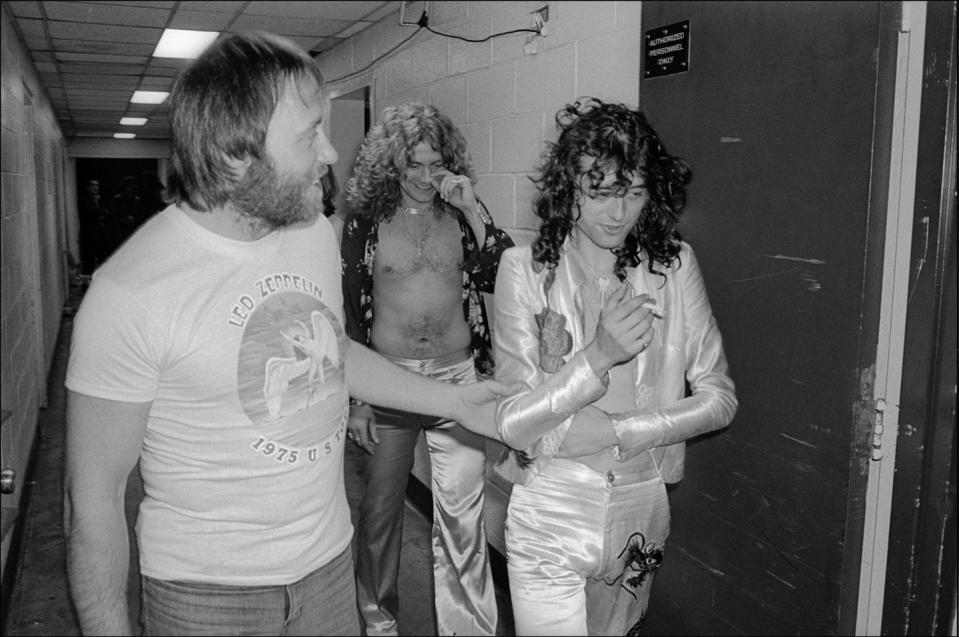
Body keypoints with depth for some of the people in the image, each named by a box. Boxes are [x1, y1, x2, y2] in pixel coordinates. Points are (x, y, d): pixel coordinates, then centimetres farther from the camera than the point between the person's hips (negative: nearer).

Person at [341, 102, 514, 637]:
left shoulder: (464, 214, 3)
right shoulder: (367, 221, 0)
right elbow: (350, 312, 2)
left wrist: (473, 211, -16)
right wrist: (354, 400, 0)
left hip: (459, 379, 0)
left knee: (462, 517, 2)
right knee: (381, 507, 14)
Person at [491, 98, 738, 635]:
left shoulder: (675, 265, -5)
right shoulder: (526, 270, -12)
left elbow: (719, 399, -5)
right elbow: (512, 425, -15)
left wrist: (615, 431, -16)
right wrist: (599, 356, -28)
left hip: (643, 508, 3)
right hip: (551, 515, -3)